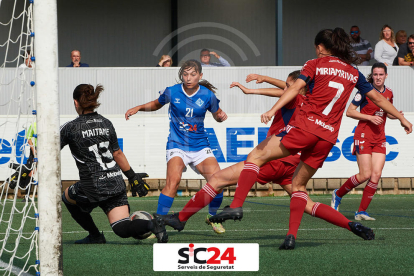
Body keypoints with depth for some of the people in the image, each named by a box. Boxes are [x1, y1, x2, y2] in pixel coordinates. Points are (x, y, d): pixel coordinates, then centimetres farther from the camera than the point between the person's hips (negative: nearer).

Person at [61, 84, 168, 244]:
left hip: (93, 187, -5)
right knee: (122, 229, 3)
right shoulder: (106, 124, 9)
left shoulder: (70, 128, -7)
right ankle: (152, 225, -26)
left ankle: (95, 236, 24)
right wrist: (132, 176, 25)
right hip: (116, 184, 5)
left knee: (67, 197, 28)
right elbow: (117, 154, 16)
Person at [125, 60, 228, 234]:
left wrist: (221, 116, -9)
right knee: (173, 181, -27)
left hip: (200, 146, 2)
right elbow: (156, 104, 16)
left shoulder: (208, 95, -4)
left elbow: (216, 115, 14)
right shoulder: (172, 92, -5)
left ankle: (212, 216, 14)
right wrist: (138, 108, 1)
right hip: (177, 145, -2)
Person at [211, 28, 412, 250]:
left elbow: (295, 88, -8)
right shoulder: (353, 73, 17)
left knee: (257, 155, 2)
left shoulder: (315, 64, 6)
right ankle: (291, 236, 4)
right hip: (328, 137, 5)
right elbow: (378, 99, 23)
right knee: (298, 185, 17)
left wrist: (273, 110, -16)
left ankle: (236, 205, -14)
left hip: (305, 125, -5)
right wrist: (401, 118, 34)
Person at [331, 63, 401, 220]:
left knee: (376, 174, -6)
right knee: (365, 175, -11)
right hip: (364, 135, -5)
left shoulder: (389, 93, 8)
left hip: (380, 137, 5)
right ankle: (338, 194, 14)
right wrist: (370, 118, -17)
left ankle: (361, 212, 1)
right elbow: (349, 111, -8)